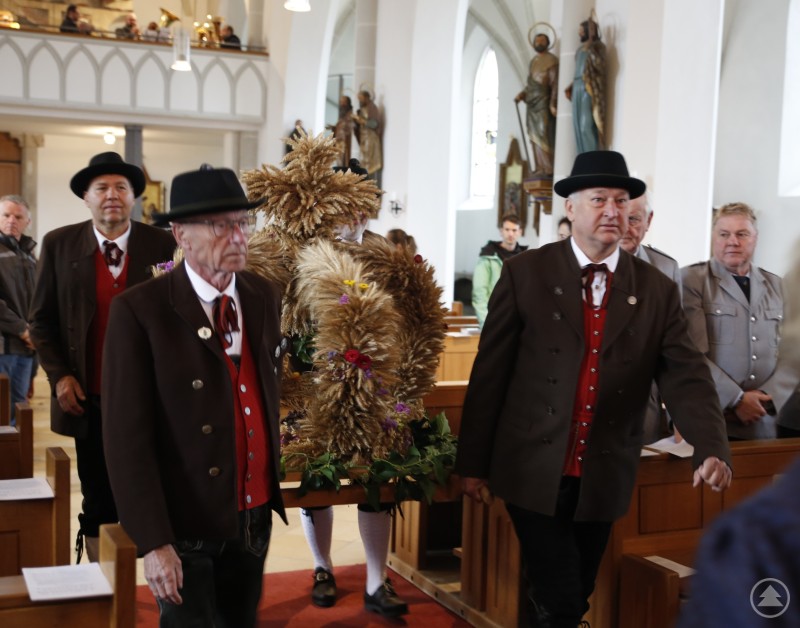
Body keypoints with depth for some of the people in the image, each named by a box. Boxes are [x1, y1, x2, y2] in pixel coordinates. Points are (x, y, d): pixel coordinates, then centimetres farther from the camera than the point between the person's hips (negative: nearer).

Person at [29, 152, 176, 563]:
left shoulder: (162, 245, -2)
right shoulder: (59, 244, 1)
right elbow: (41, 319, 5)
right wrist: (59, 376, -5)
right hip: (88, 399, 1)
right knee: (97, 502, 12)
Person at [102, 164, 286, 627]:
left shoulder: (266, 297, 3)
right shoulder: (140, 310, -15)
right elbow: (127, 436, -16)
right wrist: (153, 541, -19)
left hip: (255, 516, 5)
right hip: (186, 523, -5)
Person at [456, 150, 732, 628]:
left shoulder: (658, 290, 2)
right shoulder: (525, 273, -5)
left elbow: (686, 377, -5)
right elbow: (489, 373, -3)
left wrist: (712, 449, -23)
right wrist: (473, 463, -2)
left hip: (603, 480, 3)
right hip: (535, 473, -3)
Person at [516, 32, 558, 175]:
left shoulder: (551, 60, -3)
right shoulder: (533, 61, 20)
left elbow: (555, 83, -10)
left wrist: (553, 104, -18)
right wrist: (522, 94, 6)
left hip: (543, 102, -8)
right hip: (531, 102, 8)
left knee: (543, 135, -13)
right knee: (534, 136, 4)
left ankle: (548, 169, -12)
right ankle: (540, 168, 6)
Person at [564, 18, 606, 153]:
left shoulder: (598, 46, -2)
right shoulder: (581, 49, 21)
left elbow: (598, 64, -19)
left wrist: (590, 48, -21)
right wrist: (571, 87, 16)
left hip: (589, 88, -8)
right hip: (578, 88, 8)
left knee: (587, 125, -15)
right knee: (578, 126, 4)